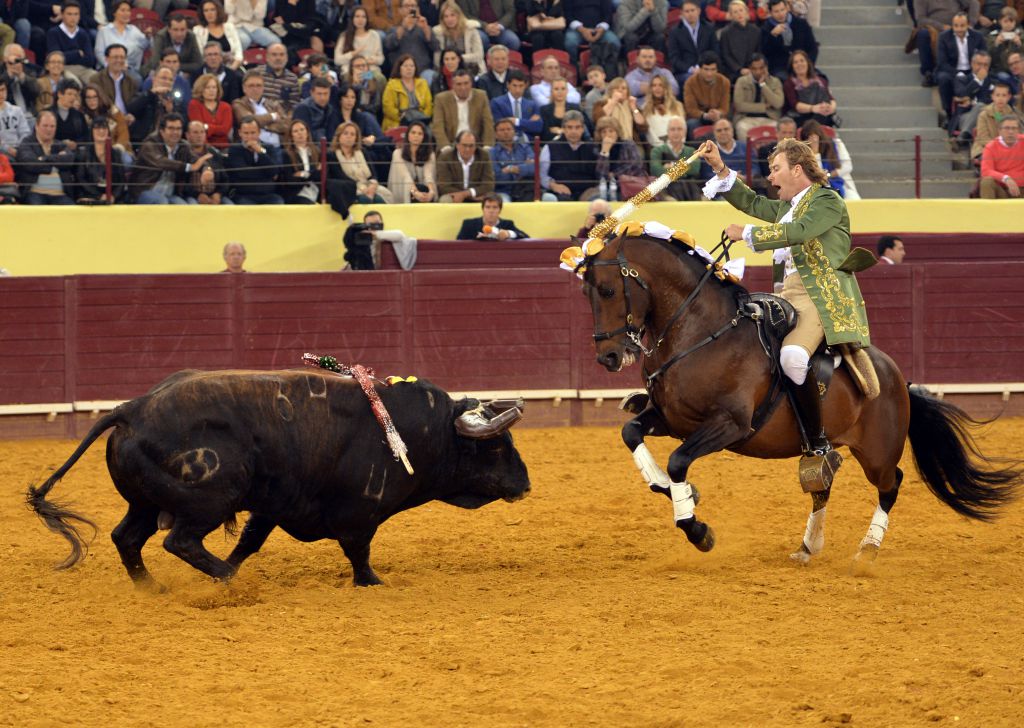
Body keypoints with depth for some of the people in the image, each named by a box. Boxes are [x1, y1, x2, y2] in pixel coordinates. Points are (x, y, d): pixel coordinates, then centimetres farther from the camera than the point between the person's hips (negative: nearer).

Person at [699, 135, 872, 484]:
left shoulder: (827, 201, -3)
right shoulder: (787, 205, 25)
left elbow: (797, 231, -18)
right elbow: (751, 203, 37)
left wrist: (747, 233, -10)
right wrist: (720, 168, 29)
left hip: (823, 296, -10)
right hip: (788, 295, 10)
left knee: (792, 356, -32)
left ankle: (818, 448, -29)